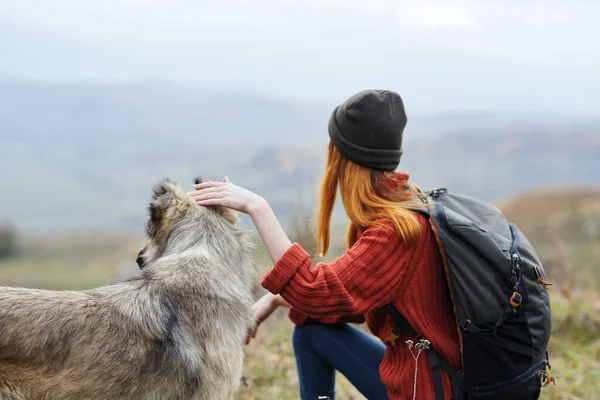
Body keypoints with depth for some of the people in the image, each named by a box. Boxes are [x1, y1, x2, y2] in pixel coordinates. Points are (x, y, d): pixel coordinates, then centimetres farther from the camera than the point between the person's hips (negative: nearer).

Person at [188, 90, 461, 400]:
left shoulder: (399, 228, -24)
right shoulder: (403, 205, 5)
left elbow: (318, 292, -28)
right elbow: (349, 298, 12)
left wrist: (257, 208, -26)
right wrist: (274, 300, 1)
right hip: (411, 368, 9)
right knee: (311, 328, 12)